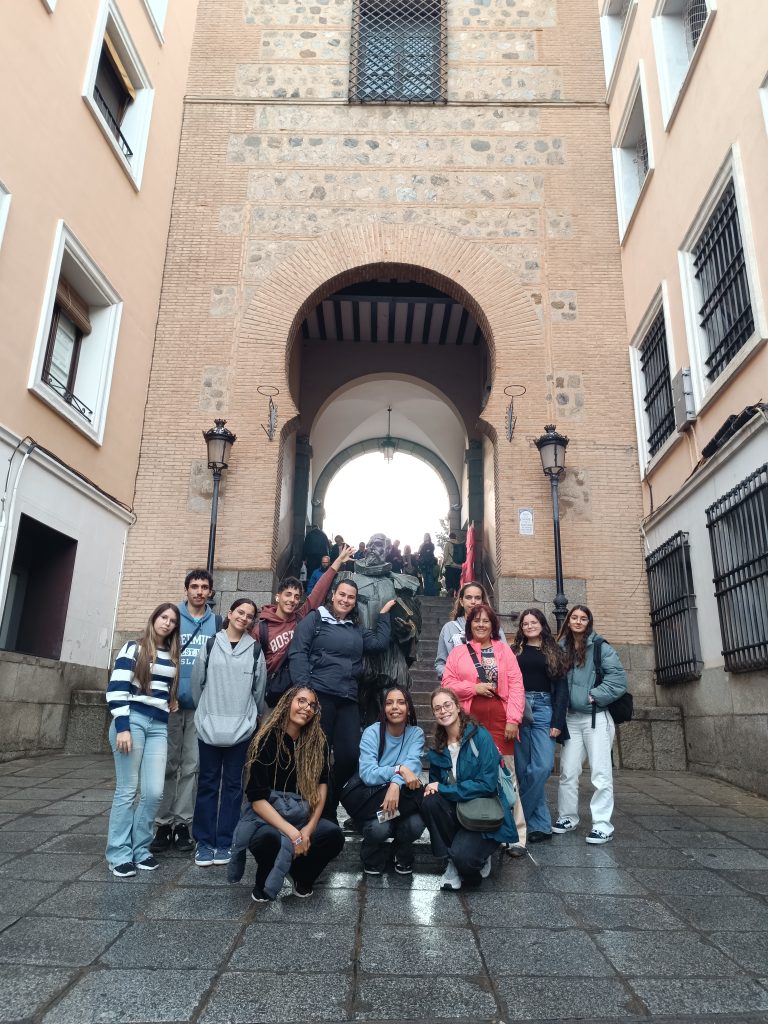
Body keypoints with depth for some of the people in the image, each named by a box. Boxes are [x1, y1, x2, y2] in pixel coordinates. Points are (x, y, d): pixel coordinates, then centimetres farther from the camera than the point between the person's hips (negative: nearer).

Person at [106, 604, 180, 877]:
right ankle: (119, 854, 10)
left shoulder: (173, 657, 17)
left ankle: (139, 849, 14)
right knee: (127, 790, -1)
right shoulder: (133, 648, 0)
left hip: (158, 726, 5)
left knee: (154, 792, -2)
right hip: (132, 720, -4)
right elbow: (116, 689, -7)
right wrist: (122, 727, -13)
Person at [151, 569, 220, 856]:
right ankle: (163, 823, 15)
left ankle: (182, 824, 15)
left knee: (191, 767, 5)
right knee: (168, 765, 5)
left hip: (201, 706, 1)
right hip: (170, 703, -1)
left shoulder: (217, 623, 7)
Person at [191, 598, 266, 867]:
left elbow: (259, 688, 8)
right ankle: (204, 842, 17)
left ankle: (224, 842, 16)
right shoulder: (211, 645, 2)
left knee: (233, 784, 6)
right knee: (207, 783, 7)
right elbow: (197, 681, 7)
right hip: (209, 725, 0)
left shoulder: (255, 650, 1)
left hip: (241, 727, 0)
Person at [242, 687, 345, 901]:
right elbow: (257, 800, -17)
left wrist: (310, 827, -18)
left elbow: (321, 785, -3)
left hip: (301, 816, 4)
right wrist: (292, 832, -25)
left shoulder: (317, 742, 0)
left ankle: (302, 877, 6)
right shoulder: (266, 741, -13)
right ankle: (264, 884, -2)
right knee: (270, 838, -37)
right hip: (266, 818, -3)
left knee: (334, 834, -26)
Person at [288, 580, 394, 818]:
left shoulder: (356, 630, 23)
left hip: (348, 699, 6)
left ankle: (329, 808, 19)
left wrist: (383, 614, 15)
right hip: (318, 695, -5)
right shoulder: (314, 620, 5)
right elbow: (297, 654, -5)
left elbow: (380, 642, 9)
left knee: (350, 754, 0)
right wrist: (303, 689, -15)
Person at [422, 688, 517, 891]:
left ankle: (479, 858, 7)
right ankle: (452, 861, -6)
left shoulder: (480, 736, -14)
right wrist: (431, 788, -12)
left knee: (463, 855, -30)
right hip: (456, 811, 5)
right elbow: (435, 783, 13)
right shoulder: (438, 748, 4)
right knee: (429, 802, -25)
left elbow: (487, 784, -21)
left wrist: (442, 789, -20)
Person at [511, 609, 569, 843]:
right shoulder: (514, 651, 13)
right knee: (524, 768, -1)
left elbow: (561, 688, 8)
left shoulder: (554, 652, 13)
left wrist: (557, 722, -3)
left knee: (542, 766, -12)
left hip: (544, 709, 0)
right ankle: (540, 824, 9)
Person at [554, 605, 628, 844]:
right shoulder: (562, 649, 7)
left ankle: (603, 825, 3)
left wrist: (594, 696, -13)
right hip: (571, 718, 4)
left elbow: (618, 678, -10)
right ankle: (567, 817, 22)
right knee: (568, 771, 9)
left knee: (601, 773, -3)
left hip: (596, 717, -4)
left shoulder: (601, 648, -5)